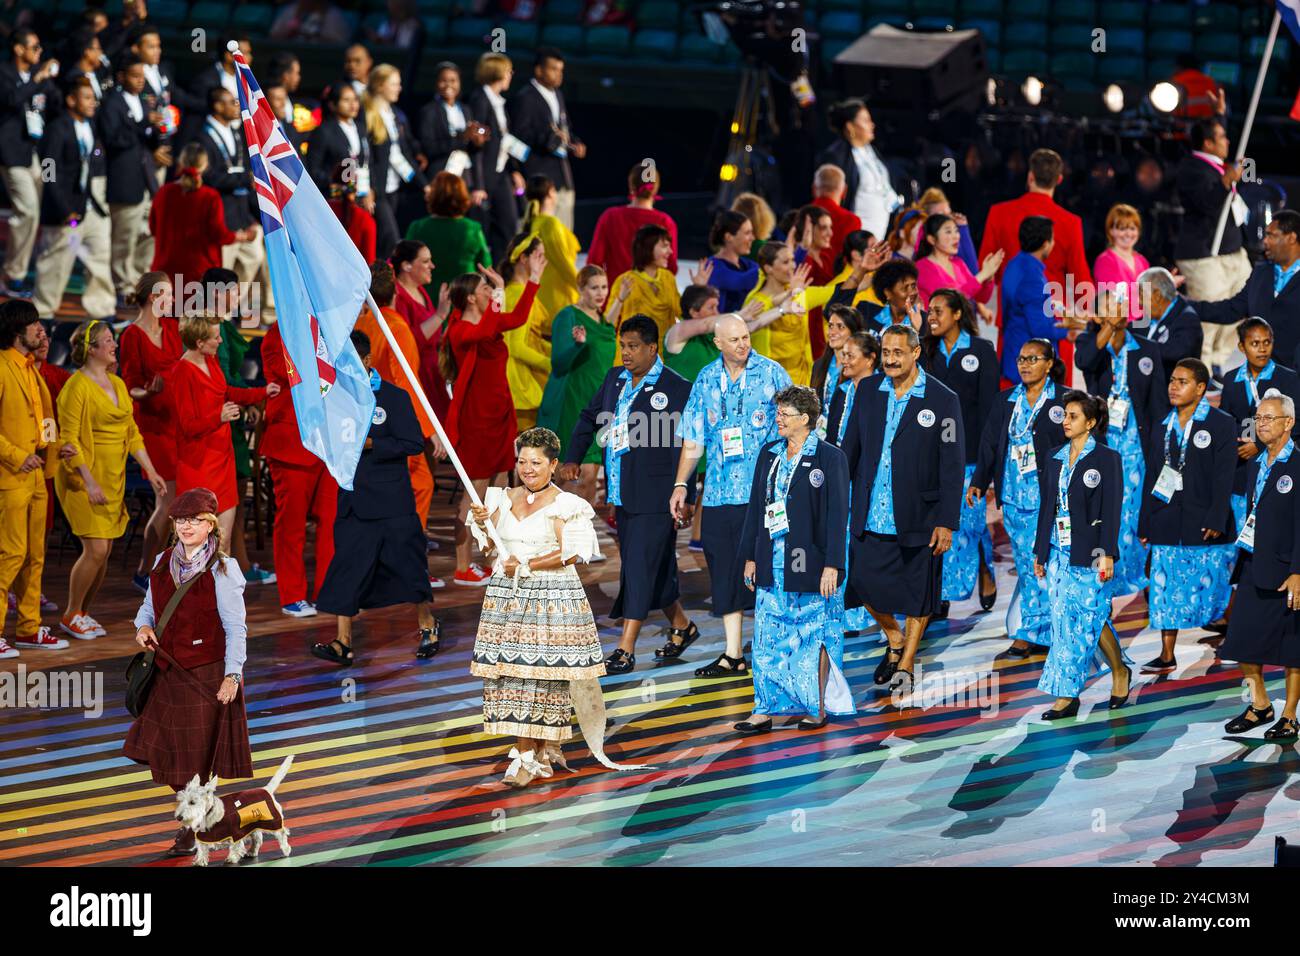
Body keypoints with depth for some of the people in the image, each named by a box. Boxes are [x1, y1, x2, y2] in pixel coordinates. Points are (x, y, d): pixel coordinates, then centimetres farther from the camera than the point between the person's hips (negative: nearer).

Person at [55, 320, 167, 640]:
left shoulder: (117, 384, 12)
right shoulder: (77, 387, -13)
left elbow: (132, 432, 17)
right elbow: (69, 438, -17)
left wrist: (150, 471, 11)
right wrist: (89, 482, -23)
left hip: (113, 479, 8)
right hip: (83, 480, -8)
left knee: (104, 553, 6)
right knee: (96, 549, -12)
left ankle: (83, 613, 17)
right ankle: (71, 615, 2)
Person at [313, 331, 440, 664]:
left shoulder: (394, 397, -8)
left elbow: (414, 443, -10)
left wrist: (370, 444, -18)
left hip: (390, 499, -4)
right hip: (353, 497, 4)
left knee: (406, 561, 4)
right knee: (347, 565, -3)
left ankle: (427, 624, 25)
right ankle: (343, 642, -5)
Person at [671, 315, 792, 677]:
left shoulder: (771, 373, 0)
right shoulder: (706, 380, 10)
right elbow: (693, 439, 15)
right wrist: (680, 485, 9)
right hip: (719, 494, 4)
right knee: (724, 572, 5)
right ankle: (732, 656, 10)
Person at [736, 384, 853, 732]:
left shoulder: (830, 458, -7)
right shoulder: (769, 455, 9)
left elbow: (837, 515, -10)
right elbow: (755, 507, 13)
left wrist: (832, 565, -15)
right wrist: (750, 557, 11)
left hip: (810, 565, -5)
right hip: (773, 566, 5)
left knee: (815, 637, 5)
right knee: (768, 638, 3)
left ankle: (819, 707, 16)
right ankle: (765, 710, 6)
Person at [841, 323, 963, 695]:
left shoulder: (942, 401, -7)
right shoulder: (868, 397, 5)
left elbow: (952, 466, -6)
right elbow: (849, 455, 11)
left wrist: (947, 522, -10)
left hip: (918, 520, -3)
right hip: (870, 517, 3)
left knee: (917, 594, 7)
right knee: (866, 584, 3)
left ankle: (906, 664, 23)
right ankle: (895, 642, 30)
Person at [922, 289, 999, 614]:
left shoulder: (981, 350, 0)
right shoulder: (928, 351, 10)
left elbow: (988, 403, -2)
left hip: (968, 448, -3)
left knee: (970, 516, -2)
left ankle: (985, 572, 24)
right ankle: (940, 594, 3)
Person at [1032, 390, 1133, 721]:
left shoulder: (1106, 459, -5)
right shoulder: (1054, 458, 12)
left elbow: (1112, 510, -9)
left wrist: (1107, 554, -15)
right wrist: (1040, 551, 15)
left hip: (1088, 553, -6)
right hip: (1058, 551, 6)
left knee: (1090, 617, -6)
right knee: (1064, 620, 4)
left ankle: (1120, 671, 14)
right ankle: (1067, 696, 9)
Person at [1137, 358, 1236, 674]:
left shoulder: (1221, 424, -2)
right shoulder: (1161, 429, 12)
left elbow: (1223, 477, -8)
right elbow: (1152, 479, 15)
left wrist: (1216, 520, -16)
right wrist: (1145, 525, 12)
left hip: (1206, 524, -4)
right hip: (1167, 523, 4)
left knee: (1215, 587, 0)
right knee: (1166, 588, 2)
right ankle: (1167, 656, 5)